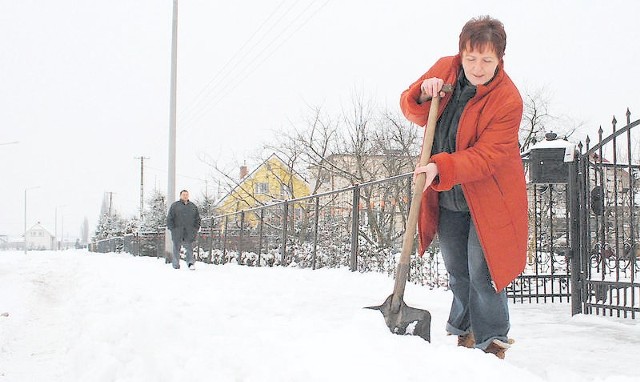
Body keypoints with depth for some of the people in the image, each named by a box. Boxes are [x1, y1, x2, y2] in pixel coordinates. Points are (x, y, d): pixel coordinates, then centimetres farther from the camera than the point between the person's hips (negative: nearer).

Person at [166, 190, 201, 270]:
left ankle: (191, 263, -7)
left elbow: (197, 219, 17)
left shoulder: (193, 206, 14)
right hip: (177, 233, -2)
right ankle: (176, 265, 7)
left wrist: (195, 229, 7)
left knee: (189, 248, -4)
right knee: (176, 248, 2)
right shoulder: (175, 205, 5)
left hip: (189, 233, 2)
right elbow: (169, 218, 3)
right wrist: (172, 228, -6)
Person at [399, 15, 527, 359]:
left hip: (486, 197, -5)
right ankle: (463, 333, 36)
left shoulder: (508, 99, -21)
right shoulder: (444, 69, -6)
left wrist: (441, 168, -38)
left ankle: (492, 343, 8)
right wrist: (423, 95, -20)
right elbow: (411, 109, 3)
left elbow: (487, 156, -27)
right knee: (457, 272, 18)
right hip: (447, 198, 6)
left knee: (482, 272, -8)